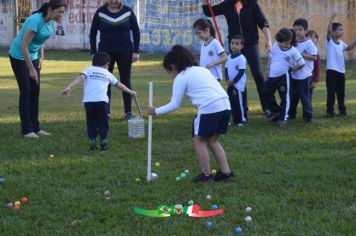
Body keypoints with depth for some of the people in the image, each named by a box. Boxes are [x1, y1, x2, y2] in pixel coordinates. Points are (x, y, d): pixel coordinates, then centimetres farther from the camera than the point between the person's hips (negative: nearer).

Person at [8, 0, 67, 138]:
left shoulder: (50, 21, -5)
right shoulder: (36, 20, -29)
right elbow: (24, 45, -27)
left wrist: (41, 57, 6)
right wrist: (31, 69, -25)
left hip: (33, 56, 7)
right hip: (19, 56, -7)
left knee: (35, 91, 6)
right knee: (26, 91, -6)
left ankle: (35, 127, 12)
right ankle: (27, 130, -2)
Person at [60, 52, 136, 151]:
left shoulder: (88, 69, 19)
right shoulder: (107, 73, 24)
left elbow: (80, 78, -1)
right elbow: (119, 85, 36)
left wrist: (69, 88, -12)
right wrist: (130, 92, 51)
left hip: (88, 101, 0)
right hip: (102, 100, 0)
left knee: (91, 123, 13)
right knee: (103, 123, 12)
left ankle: (92, 142, 8)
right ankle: (103, 142, 8)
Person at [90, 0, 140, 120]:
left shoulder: (128, 11, -3)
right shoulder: (100, 12, -5)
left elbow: (136, 32, 3)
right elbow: (93, 33, 2)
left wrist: (136, 51, -3)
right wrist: (93, 53, -2)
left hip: (125, 51, 0)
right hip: (106, 52, 0)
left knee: (126, 81, 4)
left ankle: (128, 112, 10)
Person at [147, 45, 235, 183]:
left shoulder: (181, 78, 4)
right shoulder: (201, 69, 25)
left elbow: (174, 105, 3)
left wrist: (156, 111, 15)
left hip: (210, 108, -7)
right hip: (225, 105, 7)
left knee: (199, 140, 10)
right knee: (212, 140, 19)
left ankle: (206, 174, 10)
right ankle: (226, 173, 16)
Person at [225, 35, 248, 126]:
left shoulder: (241, 58, -13)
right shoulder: (229, 57, 9)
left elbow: (241, 72, -16)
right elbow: (226, 69, 11)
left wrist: (233, 81, -16)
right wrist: (227, 80, -5)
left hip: (239, 85, -7)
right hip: (230, 85, 7)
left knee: (240, 102, -4)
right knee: (232, 102, 10)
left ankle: (243, 120, 5)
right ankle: (236, 120, 19)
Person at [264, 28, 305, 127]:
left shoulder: (293, 51, -13)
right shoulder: (275, 46, 1)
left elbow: (301, 63, -10)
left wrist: (291, 69, -1)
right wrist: (268, 70, 16)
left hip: (283, 76, -6)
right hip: (272, 75, 6)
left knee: (285, 97, -4)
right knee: (266, 93, 12)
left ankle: (283, 118, 2)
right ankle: (276, 111, 30)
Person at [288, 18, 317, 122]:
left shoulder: (309, 43, -9)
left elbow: (314, 57, -15)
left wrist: (303, 55, -21)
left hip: (304, 75, -6)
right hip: (294, 74, 6)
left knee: (304, 96, -5)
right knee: (293, 95, 14)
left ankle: (308, 115, 4)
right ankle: (291, 114, 25)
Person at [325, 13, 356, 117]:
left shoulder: (341, 43, 12)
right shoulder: (329, 41, -7)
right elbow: (329, 30, -21)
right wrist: (332, 18, -27)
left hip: (341, 71, 6)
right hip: (331, 70, -6)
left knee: (341, 92, 12)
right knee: (331, 92, -2)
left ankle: (342, 110, 20)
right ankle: (330, 111, 5)